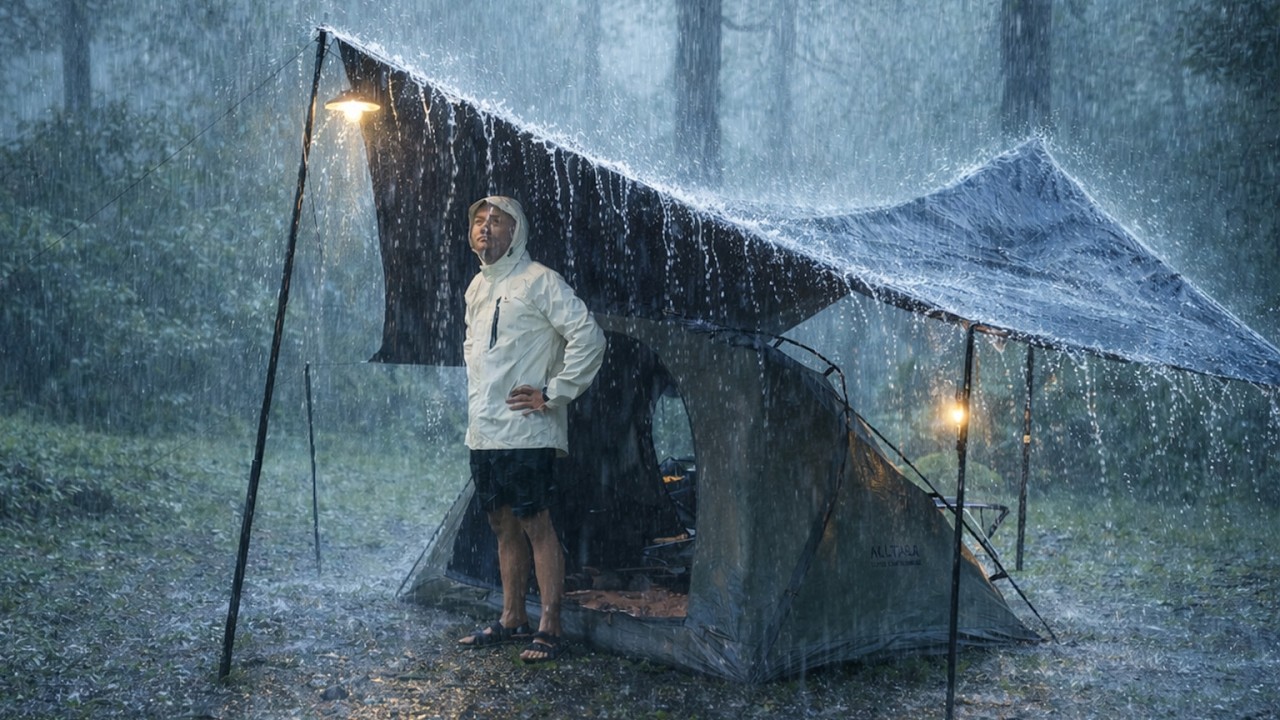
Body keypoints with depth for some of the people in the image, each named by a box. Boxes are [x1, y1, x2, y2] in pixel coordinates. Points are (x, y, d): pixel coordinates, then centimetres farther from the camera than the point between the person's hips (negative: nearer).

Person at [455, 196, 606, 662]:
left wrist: (554, 393, -15)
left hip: (524, 432, -8)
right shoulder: (477, 287, 17)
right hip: (483, 432, 8)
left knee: (536, 524, -6)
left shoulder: (537, 281, -9)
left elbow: (588, 336, -17)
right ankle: (512, 619, 22)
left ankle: (550, 628, -2)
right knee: (504, 525, 13)